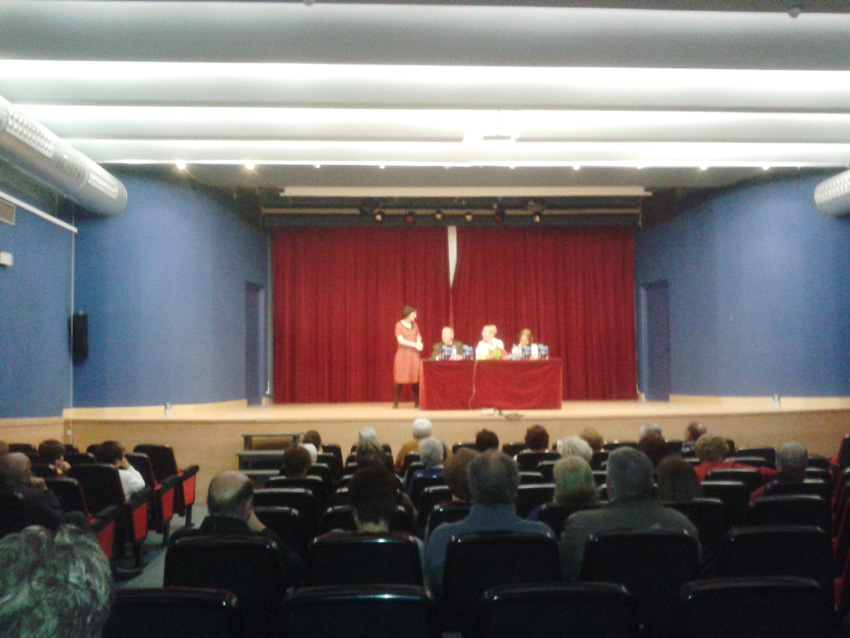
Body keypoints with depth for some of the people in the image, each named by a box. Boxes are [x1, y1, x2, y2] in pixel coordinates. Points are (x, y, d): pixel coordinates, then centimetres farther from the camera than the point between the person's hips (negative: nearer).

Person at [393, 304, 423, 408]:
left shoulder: (414, 325, 11)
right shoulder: (399, 325, -4)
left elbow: (418, 337, 16)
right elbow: (400, 340, -11)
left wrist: (419, 344, -6)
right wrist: (415, 345, -13)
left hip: (414, 354, 4)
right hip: (403, 354, -4)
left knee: (415, 378, 1)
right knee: (400, 379, -3)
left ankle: (417, 402, 7)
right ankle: (396, 402, 3)